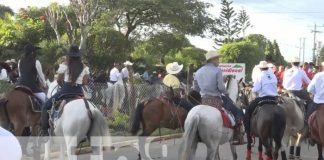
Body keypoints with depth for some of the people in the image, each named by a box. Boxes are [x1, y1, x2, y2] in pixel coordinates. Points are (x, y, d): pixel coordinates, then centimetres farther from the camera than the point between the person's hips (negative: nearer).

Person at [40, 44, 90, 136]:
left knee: (46, 107, 9)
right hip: (79, 92, 3)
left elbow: (59, 80, 3)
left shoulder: (64, 66, -2)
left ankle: (44, 131, -2)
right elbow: (85, 82, 5)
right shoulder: (85, 68, 5)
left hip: (65, 90, -3)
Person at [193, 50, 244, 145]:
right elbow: (221, 87, -14)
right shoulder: (217, 70, -8)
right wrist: (226, 93, 5)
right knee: (238, 113, 2)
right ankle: (236, 138, -6)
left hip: (204, 101, 6)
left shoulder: (198, 72, 11)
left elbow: (195, 89, 14)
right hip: (216, 100, -6)